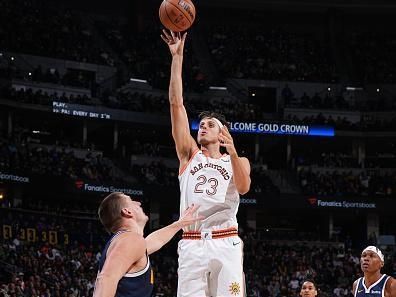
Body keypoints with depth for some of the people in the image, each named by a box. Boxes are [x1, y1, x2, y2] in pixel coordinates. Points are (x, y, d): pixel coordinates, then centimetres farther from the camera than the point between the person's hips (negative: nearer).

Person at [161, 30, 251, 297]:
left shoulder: (238, 161, 17)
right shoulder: (189, 154, 18)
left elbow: (244, 187, -6)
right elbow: (177, 104, 12)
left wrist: (232, 152, -19)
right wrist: (177, 57, 7)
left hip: (225, 244, -1)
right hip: (192, 244, 1)